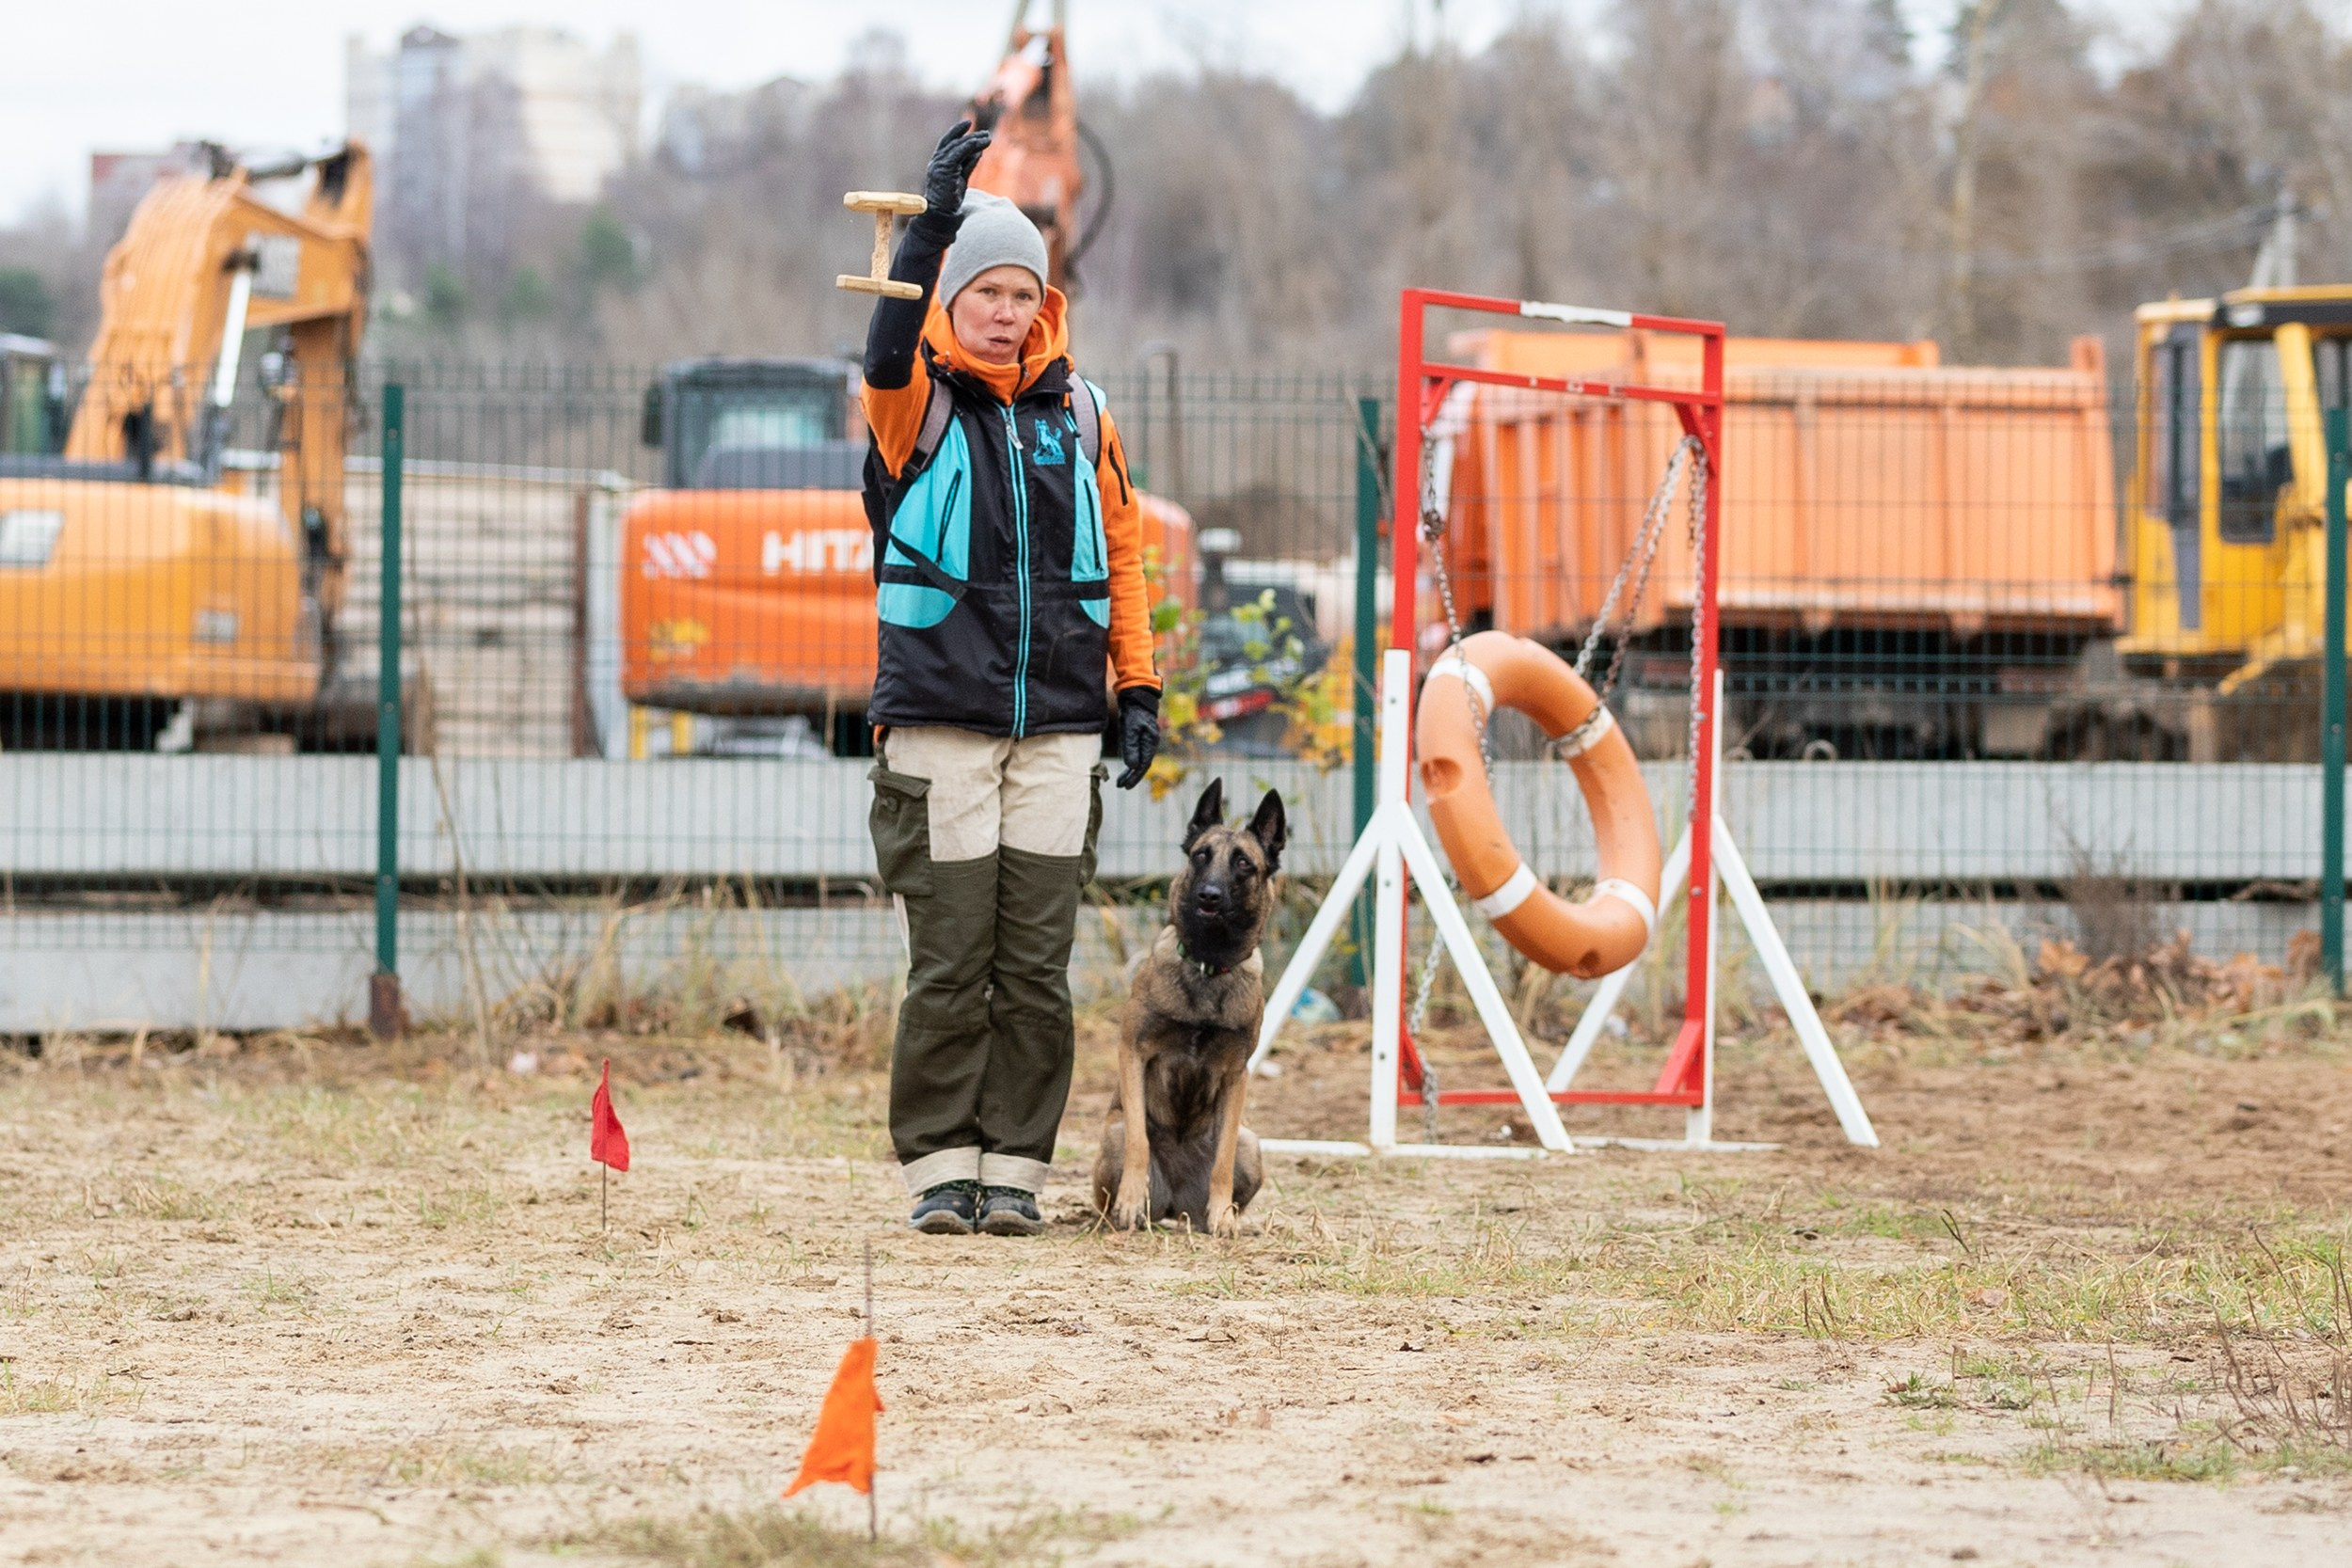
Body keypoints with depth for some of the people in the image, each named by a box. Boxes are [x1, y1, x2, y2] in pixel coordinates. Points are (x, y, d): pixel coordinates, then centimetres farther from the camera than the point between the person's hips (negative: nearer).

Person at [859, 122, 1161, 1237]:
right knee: (950, 964, -3)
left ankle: (1014, 1165, 9)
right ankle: (940, 1166, 5)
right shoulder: (917, 402, 1)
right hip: (939, 727, -3)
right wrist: (932, 224, -36)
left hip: (1059, 734, 3)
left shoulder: (1079, 415, 12)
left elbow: (1121, 553, 19)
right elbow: (887, 350, -23)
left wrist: (1136, 688, 14)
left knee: (1036, 967, 2)